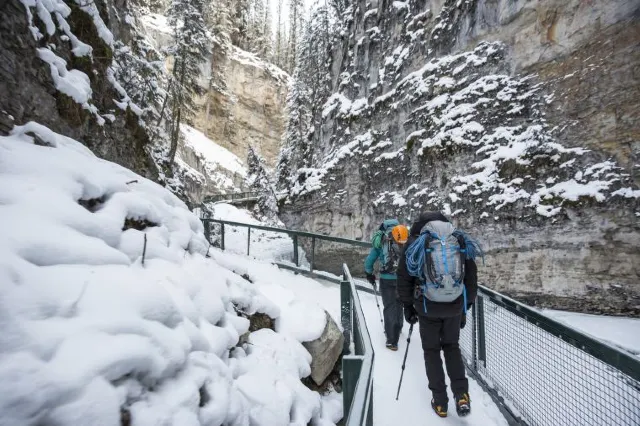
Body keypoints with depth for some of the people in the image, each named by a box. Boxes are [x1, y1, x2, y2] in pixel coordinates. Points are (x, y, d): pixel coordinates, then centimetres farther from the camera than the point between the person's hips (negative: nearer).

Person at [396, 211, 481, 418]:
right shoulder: (462, 241, 2)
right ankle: (461, 394, 14)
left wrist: (407, 307, 8)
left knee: (431, 350, 15)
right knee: (451, 346, 24)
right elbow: (472, 277, 7)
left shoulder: (415, 243, -6)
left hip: (428, 308, -2)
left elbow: (404, 279, -4)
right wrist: (465, 307, 17)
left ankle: (440, 401, 22)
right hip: (455, 306, 3)